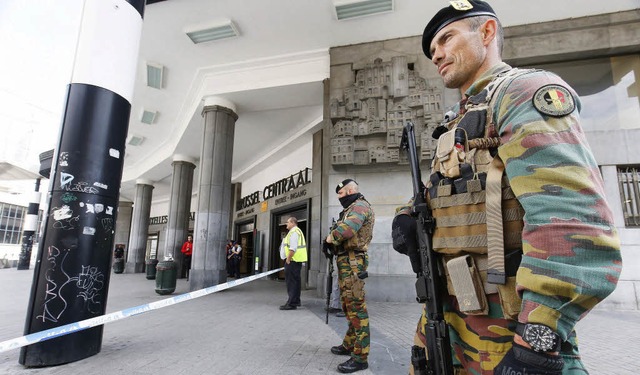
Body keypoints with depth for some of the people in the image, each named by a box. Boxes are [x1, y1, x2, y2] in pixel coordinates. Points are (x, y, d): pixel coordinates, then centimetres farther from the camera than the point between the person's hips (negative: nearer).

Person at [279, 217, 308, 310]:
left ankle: (291, 303, -5)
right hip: (296, 261, 11)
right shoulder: (297, 231, 20)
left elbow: (293, 248, -23)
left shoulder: (294, 232, -14)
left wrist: (288, 259, -18)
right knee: (295, 281, 16)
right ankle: (296, 301, 25)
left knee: (291, 282, -8)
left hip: (293, 260, -11)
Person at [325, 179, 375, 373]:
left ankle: (360, 357, -2)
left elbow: (347, 229, -27)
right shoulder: (351, 208, 21)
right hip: (345, 261, 11)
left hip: (352, 262, -11)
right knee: (348, 306, 18)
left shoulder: (360, 206, -11)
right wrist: (333, 239, -1)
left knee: (356, 307, -8)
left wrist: (331, 237, -10)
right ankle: (349, 345, 32)